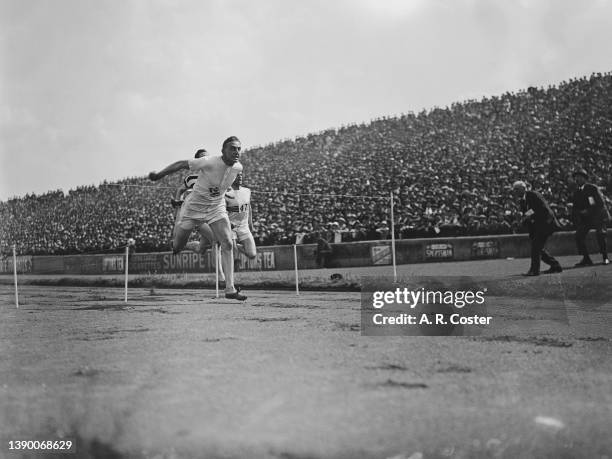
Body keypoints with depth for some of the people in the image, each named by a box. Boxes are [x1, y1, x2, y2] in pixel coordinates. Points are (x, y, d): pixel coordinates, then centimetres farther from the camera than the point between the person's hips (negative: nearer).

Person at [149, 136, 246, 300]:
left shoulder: (238, 167, -9)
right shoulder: (209, 162, -27)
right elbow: (181, 164, -16)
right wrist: (159, 175, -9)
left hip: (217, 208, 4)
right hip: (194, 207, -4)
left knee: (227, 244, -14)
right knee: (176, 247, 6)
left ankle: (230, 289, -13)